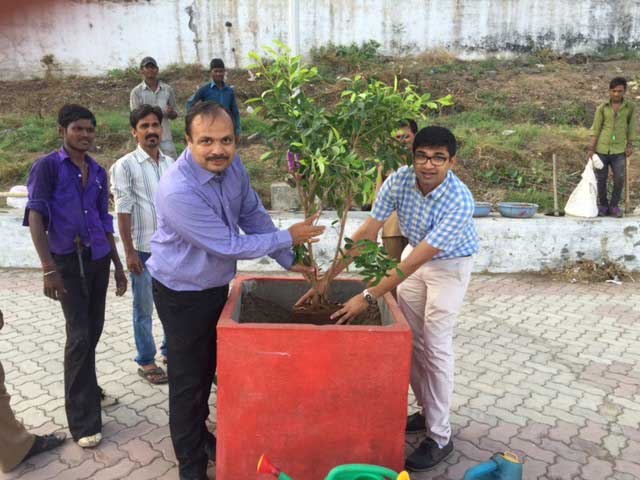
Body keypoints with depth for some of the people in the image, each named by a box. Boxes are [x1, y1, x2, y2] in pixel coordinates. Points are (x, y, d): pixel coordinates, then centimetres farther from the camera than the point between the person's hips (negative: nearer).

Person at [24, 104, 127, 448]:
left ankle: (88, 391, 32)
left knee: (94, 330, 12)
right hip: (68, 261, -5)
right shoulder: (47, 166, -6)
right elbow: (35, 218, -12)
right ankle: (82, 420, 4)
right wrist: (48, 269, -20)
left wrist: (117, 265, 15)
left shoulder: (98, 172, 10)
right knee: (79, 336, -5)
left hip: (98, 259, 5)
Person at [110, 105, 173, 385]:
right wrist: (129, 252, -13)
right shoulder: (125, 166, -9)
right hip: (144, 249, -5)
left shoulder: (171, 164, 7)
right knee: (144, 309, 7)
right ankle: (146, 362, 22)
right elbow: (123, 213, -11)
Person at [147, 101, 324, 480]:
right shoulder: (178, 192, -34)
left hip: (216, 285, 8)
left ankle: (199, 435, 48)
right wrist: (288, 238, -19)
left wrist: (291, 261, 1)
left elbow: (253, 214, 1)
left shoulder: (232, 164, -11)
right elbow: (230, 246, -29)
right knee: (189, 380, 7)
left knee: (207, 368, 24)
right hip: (182, 294, -7)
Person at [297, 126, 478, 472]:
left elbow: (415, 262, -36)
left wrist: (368, 297, -36)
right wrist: (328, 277, -22)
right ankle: (427, 412, 29)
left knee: (435, 346, -6)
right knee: (410, 339, 10)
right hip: (416, 254, 5)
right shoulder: (399, 180, -21)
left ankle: (440, 437, 8)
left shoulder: (460, 202, -35)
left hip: (449, 265, -5)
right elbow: (367, 232, -18)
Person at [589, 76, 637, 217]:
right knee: (601, 179, 5)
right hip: (601, 149, 0)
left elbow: (632, 127, 8)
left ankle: (614, 205, 13)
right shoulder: (602, 108, 1)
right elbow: (595, 129, 2)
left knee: (619, 179, -5)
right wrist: (591, 148, -2)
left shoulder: (630, 107, 2)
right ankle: (603, 205, 20)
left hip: (619, 150, 0)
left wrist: (630, 145, 2)